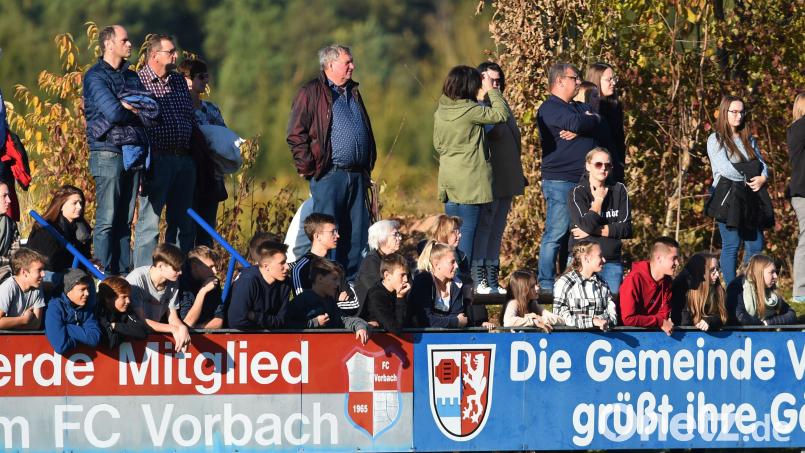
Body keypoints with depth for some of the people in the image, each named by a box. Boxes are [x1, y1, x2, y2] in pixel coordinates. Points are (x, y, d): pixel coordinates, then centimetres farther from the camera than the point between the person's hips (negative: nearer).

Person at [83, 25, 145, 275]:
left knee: (125, 221, 7)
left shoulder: (132, 77, 17)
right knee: (107, 219, -8)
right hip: (108, 153, -7)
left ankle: (124, 272, 9)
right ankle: (105, 274, -8)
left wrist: (128, 107, -10)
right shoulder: (96, 76, -5)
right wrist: (137, 111, 0)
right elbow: (113, 113, -17)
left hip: (132, 153, 7)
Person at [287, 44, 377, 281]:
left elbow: (366, 131, 28)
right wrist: (307, 167, -12)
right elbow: (296, 134, -7)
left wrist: (366, 167, 20)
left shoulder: (352, 92, 20)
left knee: (357, 233, 7)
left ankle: (353, 281, 12)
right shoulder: (311, 93, -3)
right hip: (329, 175, -7)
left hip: (356, 174, 7)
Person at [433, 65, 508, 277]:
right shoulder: (469, 110, -16)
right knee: (467, 232, -4)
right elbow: (501, 114, -11)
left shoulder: (440, 112, 6)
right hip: (470, 183, -7)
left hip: (449, 183, 7)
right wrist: (491, 91, 0)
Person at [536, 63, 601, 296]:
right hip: (560, 181, -8)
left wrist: (578, 130, -14)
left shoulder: (580, 107, 21)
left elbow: (599, 125, 4)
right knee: (556, 233, -8)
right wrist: (592, 120, -1)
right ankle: (546, 284, -6)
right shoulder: (550, 108, -6)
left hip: (583, 180, 8)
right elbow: (576, 123, -22)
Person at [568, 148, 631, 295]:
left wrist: (594, 231, -10)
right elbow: (587, 225, -18)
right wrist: (599, 199, -6)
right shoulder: (577, 193, -2)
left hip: (612, 263, 3)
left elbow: (626, 229, -3)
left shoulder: (619, 190, 7)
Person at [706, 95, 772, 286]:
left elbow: (761, 164, 14)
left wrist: (762, 178, -8)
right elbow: (725, 169, -13)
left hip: (752, 199, 6)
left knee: (756, 246, 1)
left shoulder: (749, 140, 19)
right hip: (728, 198, -6)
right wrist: (748, 179, -7)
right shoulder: (715, 140, -1)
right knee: (731, 246, -7)